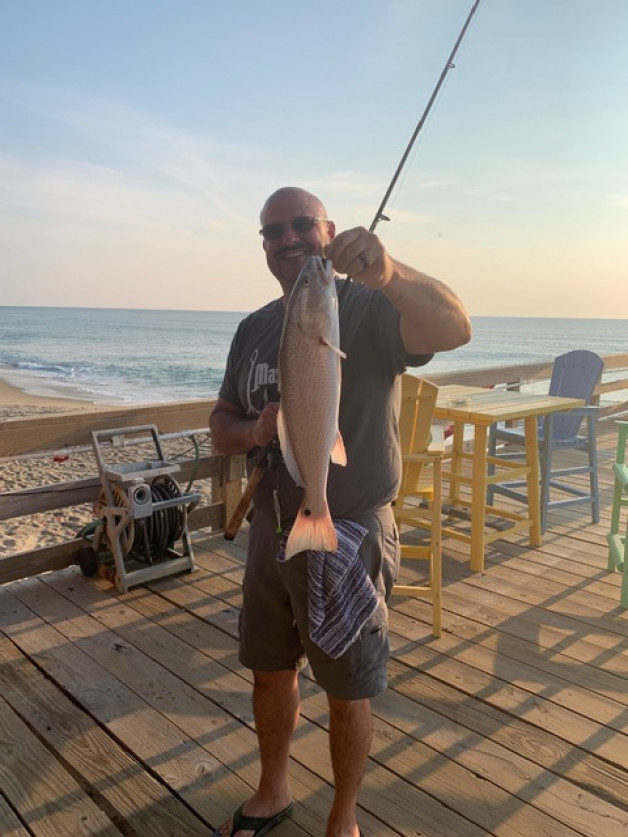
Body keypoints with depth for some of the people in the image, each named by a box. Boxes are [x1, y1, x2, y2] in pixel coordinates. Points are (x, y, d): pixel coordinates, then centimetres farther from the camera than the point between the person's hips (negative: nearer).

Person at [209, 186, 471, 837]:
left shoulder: (370, 308, -14)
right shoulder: (255, 329, 6)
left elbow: (454, 330, -34)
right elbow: (220, 424, 10)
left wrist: (387, 273, -53)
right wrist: (254, 431, -13)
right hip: (271, 530, 6)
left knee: (346, 692, 12)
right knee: (270, 671, 21)